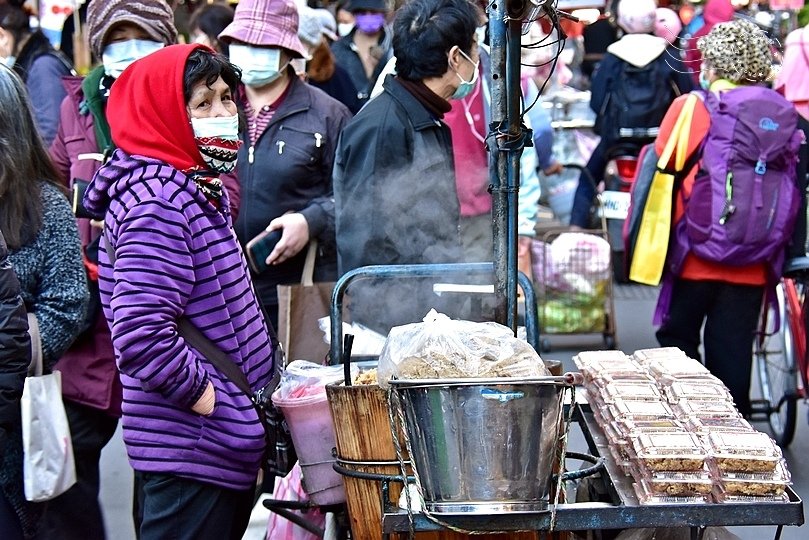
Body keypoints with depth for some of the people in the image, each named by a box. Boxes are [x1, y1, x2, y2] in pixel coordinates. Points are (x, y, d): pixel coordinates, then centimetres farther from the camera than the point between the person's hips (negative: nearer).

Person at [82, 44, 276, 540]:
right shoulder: (158, 202, -19)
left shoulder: (198, 188, 14)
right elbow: (140, 332, -28)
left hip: (222, 442, 10)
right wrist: (203, 395, -19)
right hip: (192, 448, -10)